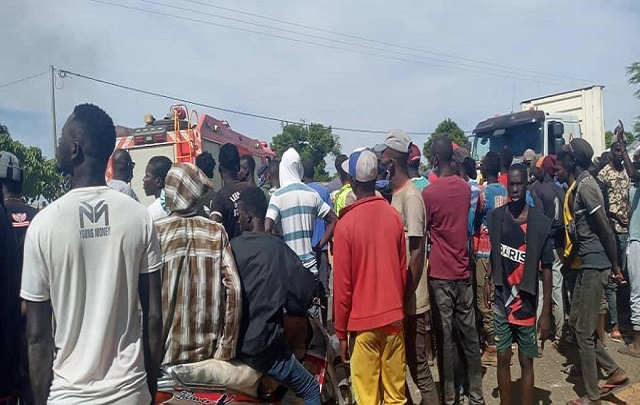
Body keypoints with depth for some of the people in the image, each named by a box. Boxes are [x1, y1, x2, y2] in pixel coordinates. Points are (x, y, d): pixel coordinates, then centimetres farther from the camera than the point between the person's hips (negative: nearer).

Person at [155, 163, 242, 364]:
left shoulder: (155, 232, -7)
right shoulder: (216, 232, -3)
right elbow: (233, 288, -9)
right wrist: (227, 347, -3)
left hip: (166, 350, -1)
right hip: (208, 347, 1)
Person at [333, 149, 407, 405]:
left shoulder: (346, 223, -14)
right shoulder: (394, 216, -3)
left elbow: (342, 284, -11)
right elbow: (403, 270, 6)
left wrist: (340, 331, -1)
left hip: (362, 321, -4)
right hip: (393, 316, 4)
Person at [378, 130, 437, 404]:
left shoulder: (411, 196, -17)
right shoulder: (396, 194, 8)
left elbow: (417, 252, -19)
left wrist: (407, 297, -16)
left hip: (412, 300, -8)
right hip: (399, 295, 8)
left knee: (418, 363, 5)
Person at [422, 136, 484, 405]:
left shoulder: (428, 193, -13)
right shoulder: (466, 187, 4)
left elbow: (423, 233, -2)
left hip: (439, 274, -5)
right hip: (463, 271, 5)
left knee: (444, 336, 4)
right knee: (469, 333, 12)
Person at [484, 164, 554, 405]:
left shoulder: (541, 223, -10)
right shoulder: (495, 217, -2)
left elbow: (546, 269, -7)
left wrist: (546, 312, -7)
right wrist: (488, 279, 1)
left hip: (527, 303, -2)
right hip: (502, 301, 2)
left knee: (526, 361, 11)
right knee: (503, 359, 13)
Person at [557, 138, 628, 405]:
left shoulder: (585, 186, -18)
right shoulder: (579, 185, 11)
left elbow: (605, 230, -19)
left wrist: (615, 266, -12)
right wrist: (570, 259, 23)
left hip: (595, 265, -10)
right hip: (587, 263, 10)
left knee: (584, 330, 0)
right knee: (576, 322, 16)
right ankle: (614, 372, 27)